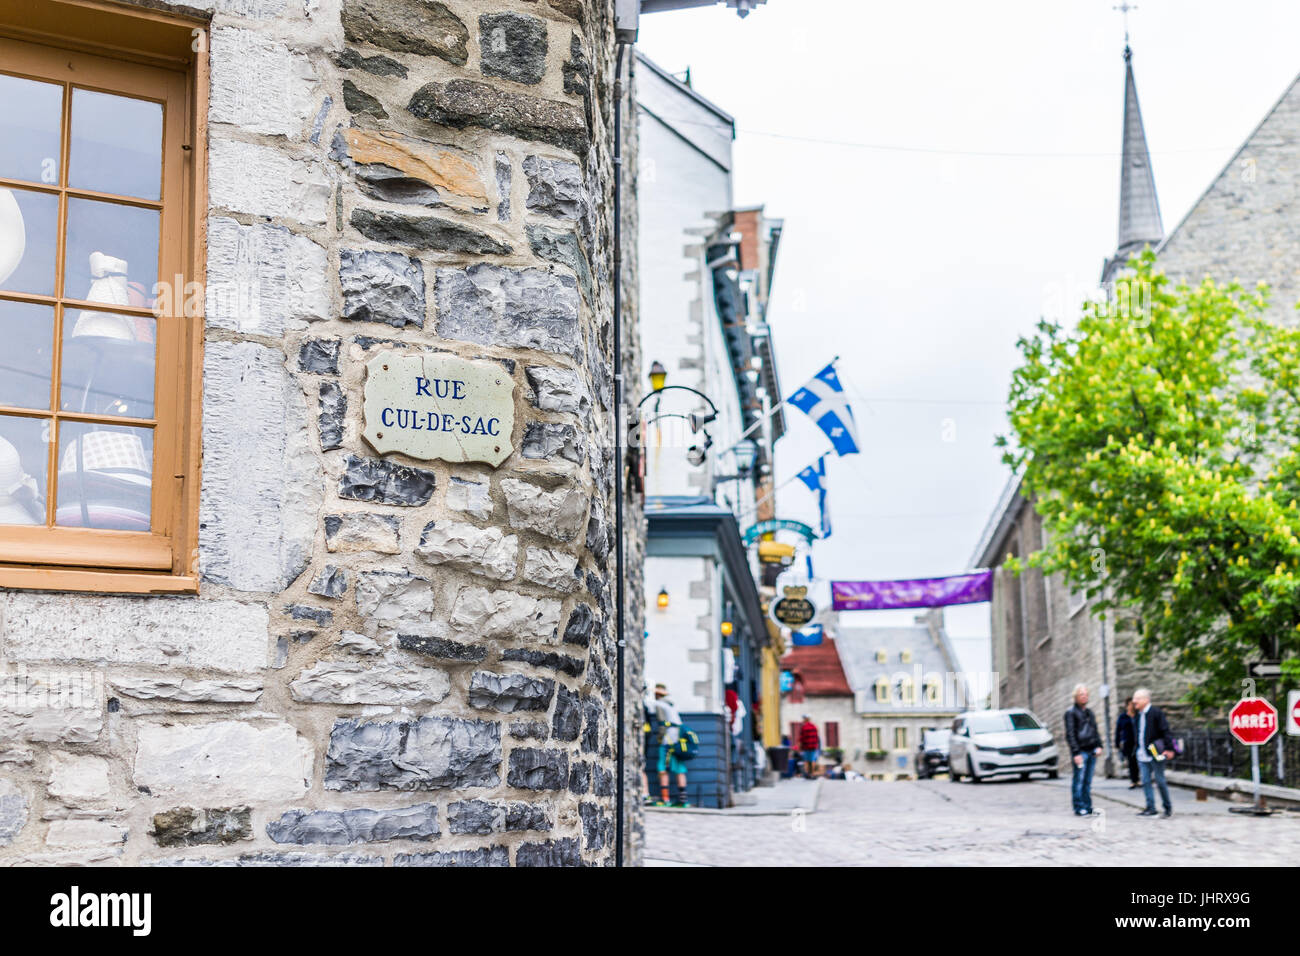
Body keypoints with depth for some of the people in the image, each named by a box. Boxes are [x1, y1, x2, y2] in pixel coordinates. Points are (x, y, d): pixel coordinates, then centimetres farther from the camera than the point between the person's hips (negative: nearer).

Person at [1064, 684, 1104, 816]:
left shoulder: (1089, 712, 18)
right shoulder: (1071, 713, -3)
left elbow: (1095, 730, 21)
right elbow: (1070, 734, -8)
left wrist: (1099, 746, 6)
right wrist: (1076, 753, -14)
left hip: (1092, 751, 6)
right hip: (1080, 751, -6)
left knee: (1088, 781, 9)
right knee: (1079, 781, -6)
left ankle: (1087, 807, 13)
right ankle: (1079, 808, -3)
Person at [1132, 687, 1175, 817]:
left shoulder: (1156, 713, -9)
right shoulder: (1138, 716, 12)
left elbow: (1165, 731, -12)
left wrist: (1169, 748, -17)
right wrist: (1137, 752, 17)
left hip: (1155, 753, -7)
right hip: (1143, 756, 7)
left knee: (1160, 781, 0)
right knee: (1145, 782, 3)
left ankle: (1168, 807, 14)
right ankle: (1150, 808, 6)